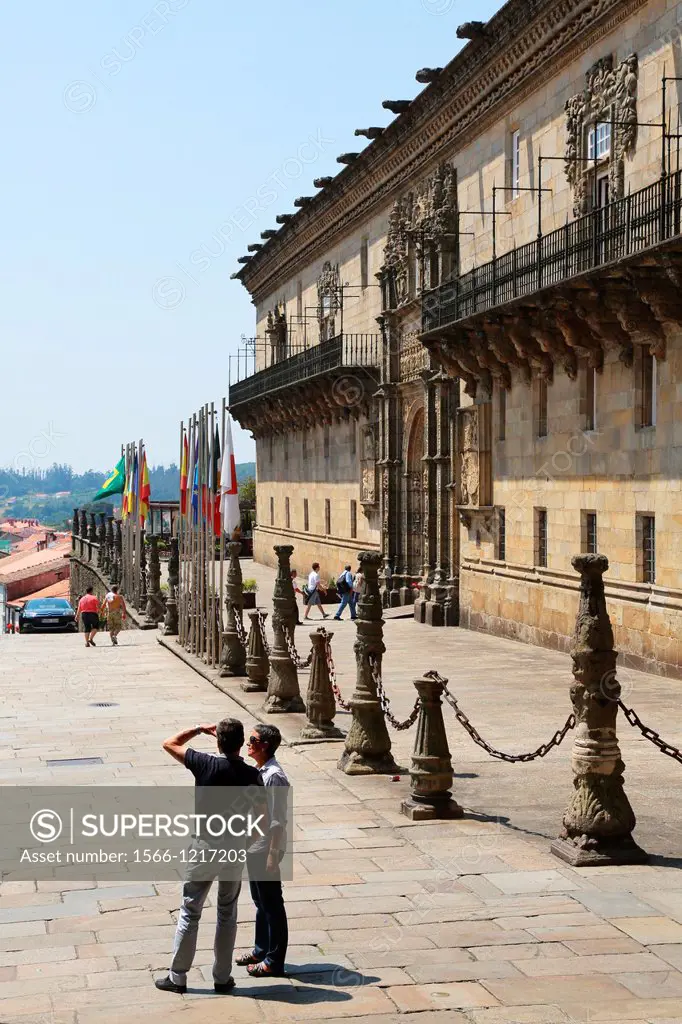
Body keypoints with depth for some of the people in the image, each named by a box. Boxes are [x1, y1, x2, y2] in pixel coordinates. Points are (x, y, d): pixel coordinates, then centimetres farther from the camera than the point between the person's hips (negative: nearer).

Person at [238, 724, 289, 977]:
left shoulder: (274, 776, -21)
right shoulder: (260, 772, 7)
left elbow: (277, 821, -21)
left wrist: (272, 856, -20)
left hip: (266, 850, -9)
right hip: (254, 847, 9)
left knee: (272, 904, 2)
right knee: (260, 902, 20)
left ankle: (274, 961, 11)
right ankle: (261, 950, 34)